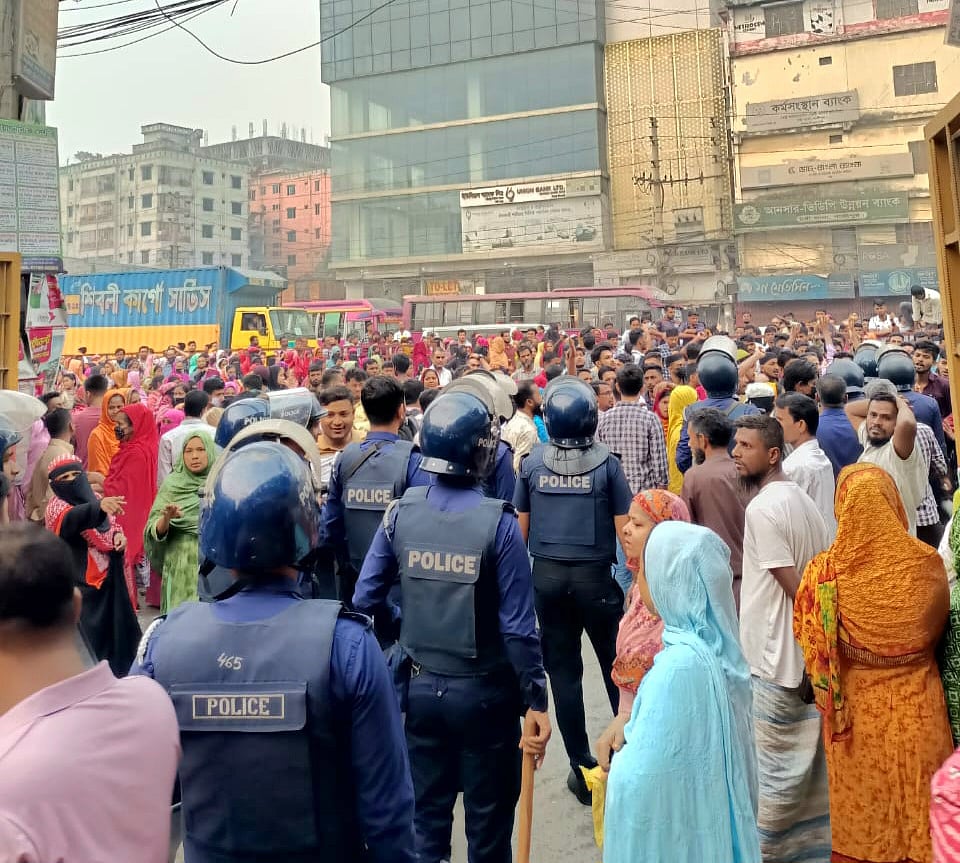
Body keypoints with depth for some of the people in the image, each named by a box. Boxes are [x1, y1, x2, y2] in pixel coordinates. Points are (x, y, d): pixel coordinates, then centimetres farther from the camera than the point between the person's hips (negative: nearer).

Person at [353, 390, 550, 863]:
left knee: (425, 817, 18)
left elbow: (365, 600, -3)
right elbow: (517, 625, -17)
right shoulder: (498, 522, -17)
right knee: (487, 822, 14)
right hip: (484, 691, -3)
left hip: (420, 688, 4)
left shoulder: (401, 512, -6)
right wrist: (535, 700, -8)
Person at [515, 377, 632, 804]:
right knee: (616, 666, 16)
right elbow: (624, 528, -7)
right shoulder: (607, 464, -8)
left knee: (564, 672, 9)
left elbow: (521, 525, 3)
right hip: (595, 575, -1)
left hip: (547, 574, 2)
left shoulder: (532, 463, -3)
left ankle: (582, 768, 15)